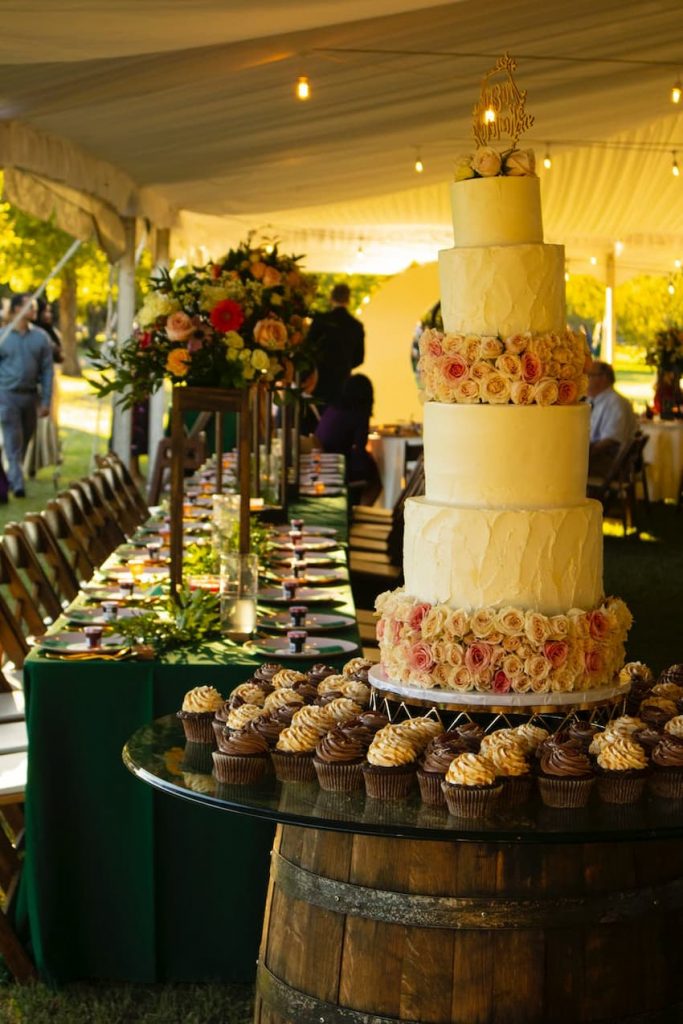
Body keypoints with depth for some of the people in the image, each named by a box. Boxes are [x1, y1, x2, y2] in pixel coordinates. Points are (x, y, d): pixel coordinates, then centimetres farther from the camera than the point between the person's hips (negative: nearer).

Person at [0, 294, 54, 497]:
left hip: (31, 396, 3)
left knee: (24, 441, 10)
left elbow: (47, 370, 4)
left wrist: (46, 401, -2)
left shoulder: (40, 337, 5)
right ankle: (17, 484, -10)